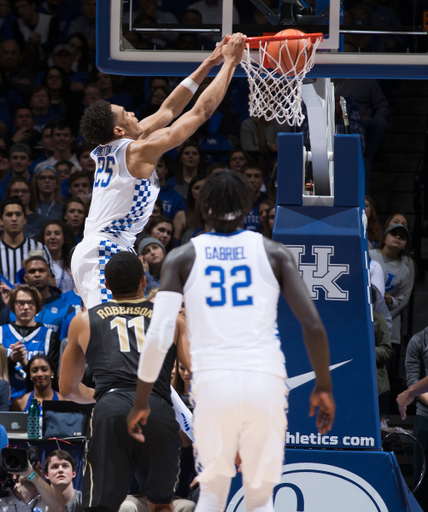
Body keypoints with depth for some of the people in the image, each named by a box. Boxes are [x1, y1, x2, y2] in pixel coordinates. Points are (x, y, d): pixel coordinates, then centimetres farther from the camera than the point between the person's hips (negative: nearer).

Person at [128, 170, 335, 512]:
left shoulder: (182, 259, 7)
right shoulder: (274, 253, 6)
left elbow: (159, 336, -1)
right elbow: (313, 326, -1)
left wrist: (141, 402, 8)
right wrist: (324, 387, 10)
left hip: (213, 381, 0)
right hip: (265, 381, 0)